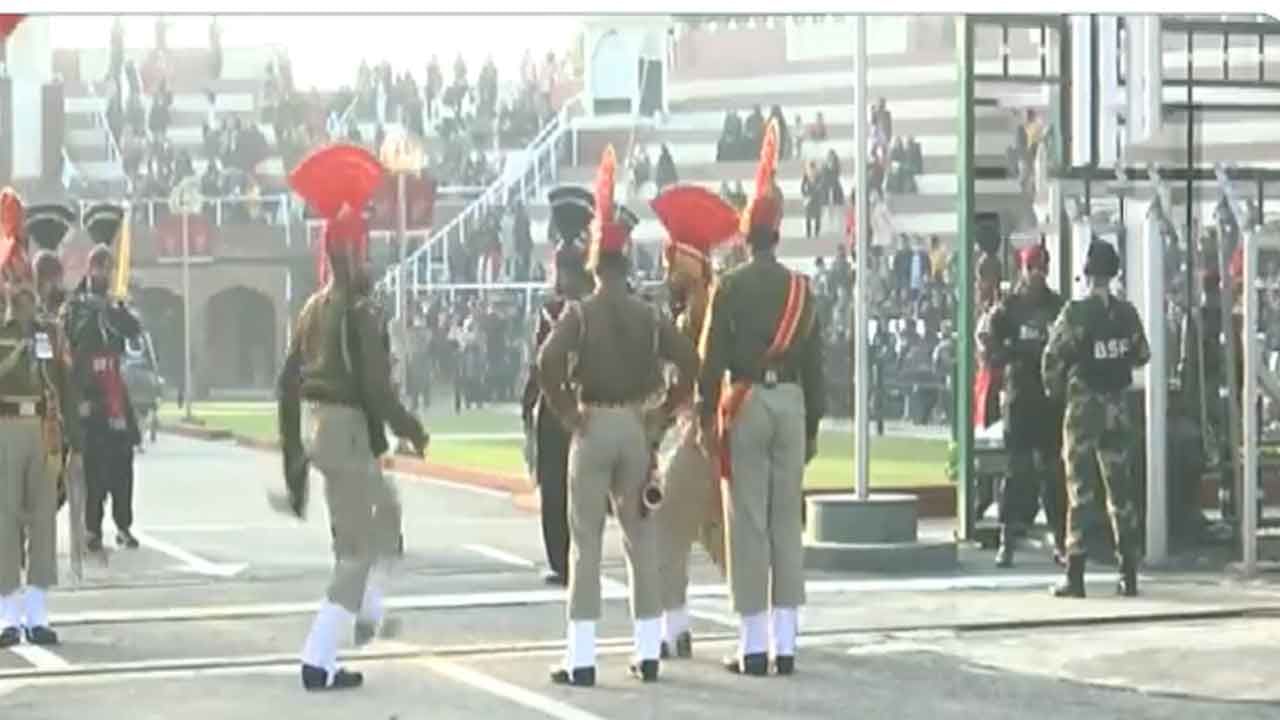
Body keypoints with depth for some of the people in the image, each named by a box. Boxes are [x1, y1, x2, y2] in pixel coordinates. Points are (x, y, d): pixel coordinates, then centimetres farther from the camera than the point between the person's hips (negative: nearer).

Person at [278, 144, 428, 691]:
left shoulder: (314, 308, 10)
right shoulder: (362, 312, -16)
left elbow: (289, 380, 12)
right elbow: (375, 384, -22)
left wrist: (292, 446, 18)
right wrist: (411, 430, -7)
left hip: (314, 424, 9)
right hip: (348, 429, -9)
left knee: (387, 510, 30)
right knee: (357, 551, -3)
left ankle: (370, 612, 34)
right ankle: (318, 661, -7)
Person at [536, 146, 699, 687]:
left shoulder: (580, 313, -5)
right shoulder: (649, 316, 4)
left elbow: (548, 363, -20)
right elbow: (690, 365, -2)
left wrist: (567, 414, -9)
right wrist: (662, 414, 4)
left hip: (593, 426, -3)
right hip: (636, 427, 3)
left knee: (586, 541, -1)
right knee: (642, 537, 10)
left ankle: (582, 658, -4)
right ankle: (648, 652, 10)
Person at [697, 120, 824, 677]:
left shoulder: (730, 286, -5)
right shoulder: (801, 287, 6)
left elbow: (712, 358, -8)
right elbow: (815, 363, 8)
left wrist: (706, 419, -3)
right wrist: (812, 426, 14)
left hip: (745, 406, -3)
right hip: (791, 404, 4)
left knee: (747, 523, -1)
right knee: (787, 523, 7)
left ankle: (753, 647, -2)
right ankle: (785, 644, 7)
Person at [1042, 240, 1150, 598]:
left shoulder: (1075, 313, -13)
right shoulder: (1127, 312, -1)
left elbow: (1053, 358, -13)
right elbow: (1142, 354, 9)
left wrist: (1055, 390, 5)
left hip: (1082, 405, -4)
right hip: (1117, 406, 4)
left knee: (1081, 488, -1)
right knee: (1121, 487, 9)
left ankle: (1075, 575, -4)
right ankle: (1129, 574, 10)